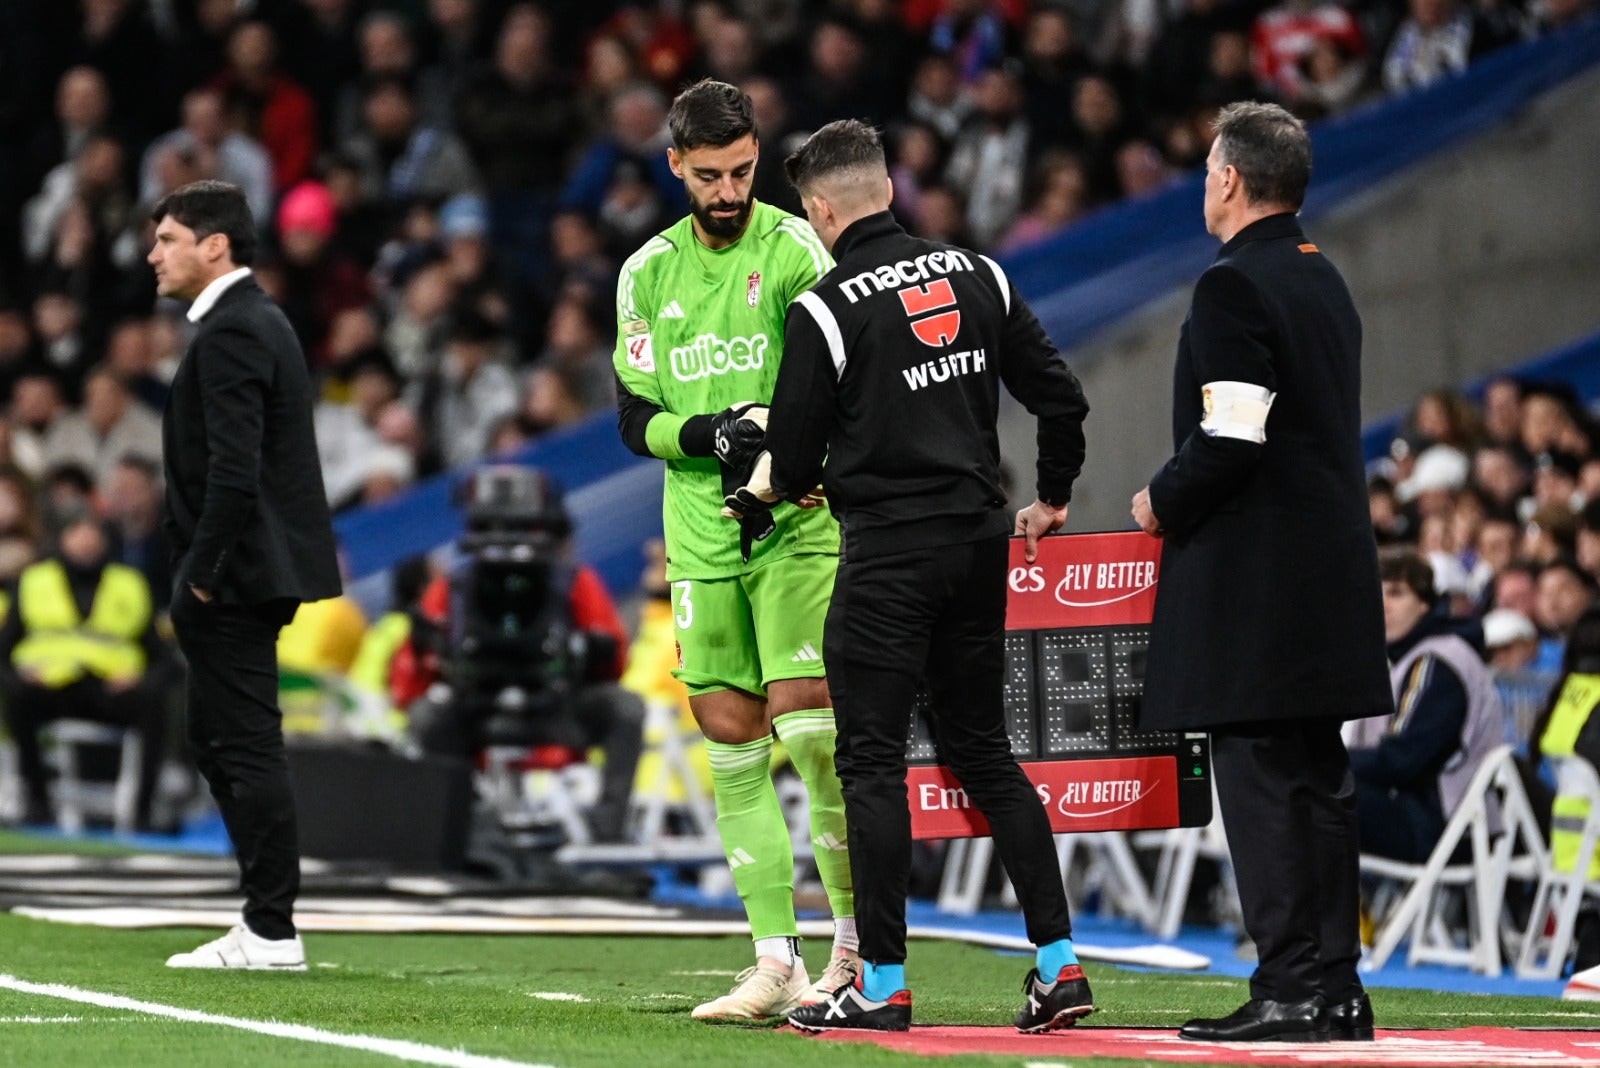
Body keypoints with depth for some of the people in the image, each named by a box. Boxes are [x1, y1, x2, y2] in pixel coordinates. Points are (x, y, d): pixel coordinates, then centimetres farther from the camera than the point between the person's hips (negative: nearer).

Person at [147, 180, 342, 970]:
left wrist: (201, 574, -19)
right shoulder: (259, 321, 17)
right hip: (249, 574, 11)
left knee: (247, 748, -7)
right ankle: (266, 923, 18)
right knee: (219, 740, 16)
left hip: (234, 577, -11)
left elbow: (233, 468, -24)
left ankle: (271, 933, -4)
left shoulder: (230, 333, -16)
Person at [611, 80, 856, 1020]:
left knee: (808, 729, -12)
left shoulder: (795, 251, -3)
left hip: (798, 527, -4)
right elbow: (634, 418, 9)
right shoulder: (649, 272, 10)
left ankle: (858, 942, 1)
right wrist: (706, 433, -10)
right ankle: (778, 963, 5)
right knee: (732, 743, 2)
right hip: (701, 536, 4)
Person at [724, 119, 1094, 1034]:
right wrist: (1050, 499, 24)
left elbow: (793, 461, -6)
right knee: (982, 747, 13)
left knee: (871, 760, 0)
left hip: (887, 552, -6)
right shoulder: (976, 277, 6)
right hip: (980, 541, 6)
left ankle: (883, 984, -1)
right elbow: (1060, 395, 8)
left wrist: (768, 488, 18)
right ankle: (1060, 960, 8)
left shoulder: (826, 309, -10)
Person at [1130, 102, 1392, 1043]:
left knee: (1263, 781, -7)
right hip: (1333, 568, 9)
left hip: (1255, 574, -9)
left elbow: (1229, 442, -21)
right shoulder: (1325, 281, 15)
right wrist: (1183, 498, 20)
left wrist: (1162, 504, -3)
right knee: (1317, 780, 11)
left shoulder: (1233, 286, -14)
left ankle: (1290, 990, -9)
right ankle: (1336, 985, 13)